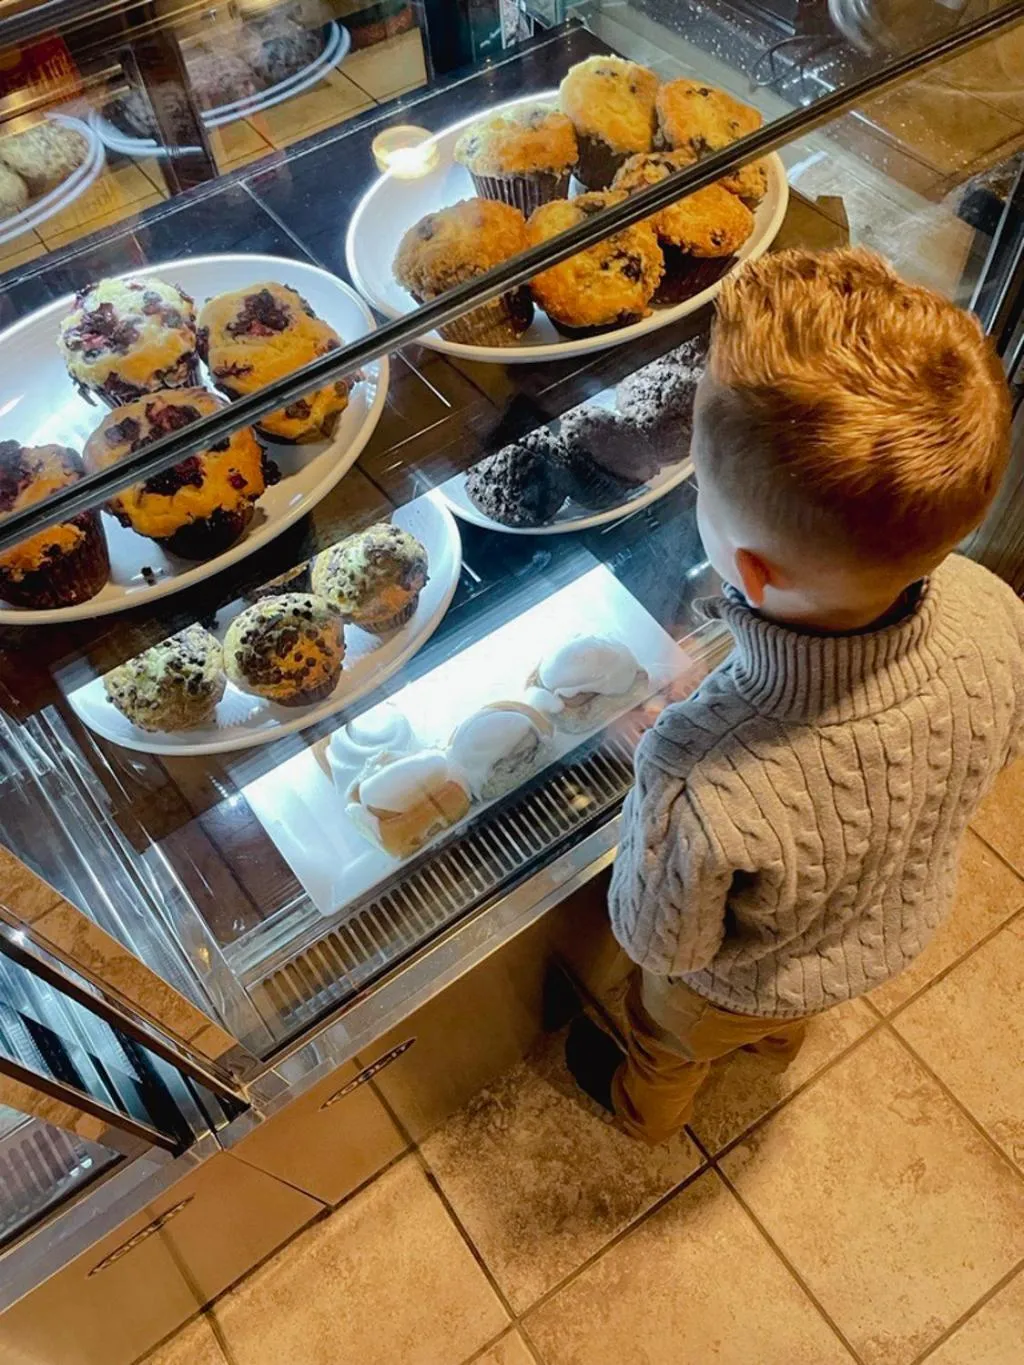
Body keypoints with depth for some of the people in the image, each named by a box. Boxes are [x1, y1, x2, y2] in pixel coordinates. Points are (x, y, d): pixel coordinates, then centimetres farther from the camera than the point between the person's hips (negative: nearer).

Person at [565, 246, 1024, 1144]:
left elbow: (660, 943, -28)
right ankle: (780, 1044, 75)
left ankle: (644, 1111, 67)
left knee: (667, 1045, 35)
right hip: (904, 928, 5)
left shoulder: (703, 790, -51)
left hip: (740, 989, -4)